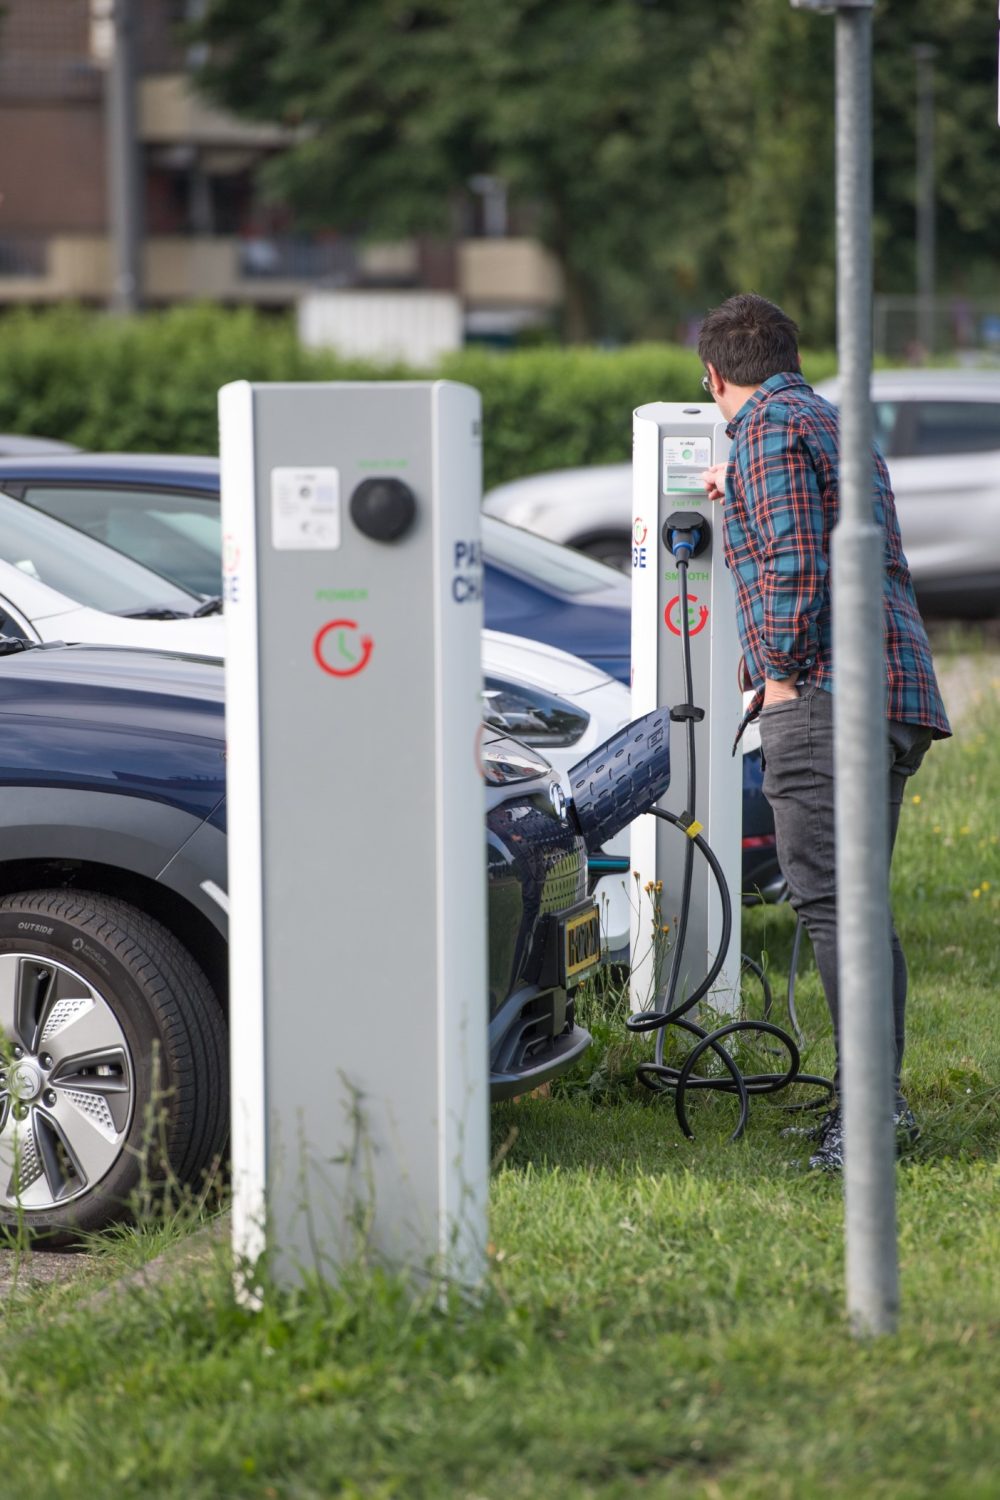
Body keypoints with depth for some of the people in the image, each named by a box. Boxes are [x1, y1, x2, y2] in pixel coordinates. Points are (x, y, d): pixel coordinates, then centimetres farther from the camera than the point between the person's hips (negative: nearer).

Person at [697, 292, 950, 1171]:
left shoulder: (768, 428, -4)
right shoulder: (842, 426, 24)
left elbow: (795, 560, -16)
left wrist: (781, 669, -9)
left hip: (825, 695, -9)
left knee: (831, 902, -11)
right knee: (857, 903, 13)